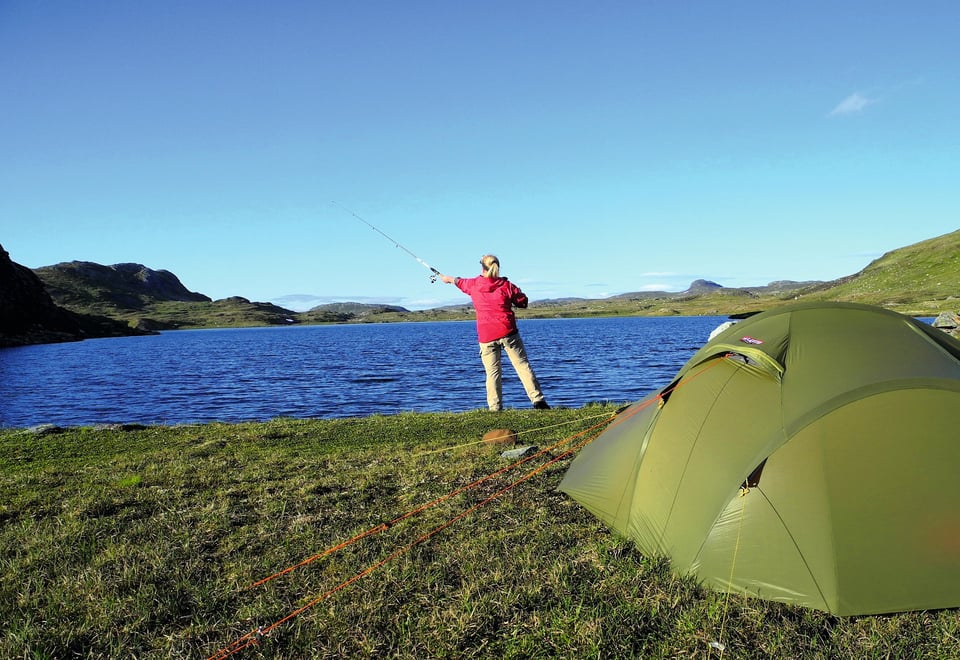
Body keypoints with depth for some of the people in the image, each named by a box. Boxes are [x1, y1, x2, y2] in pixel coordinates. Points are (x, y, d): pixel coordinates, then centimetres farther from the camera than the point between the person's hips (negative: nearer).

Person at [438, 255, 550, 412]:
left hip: (486, 336, 1)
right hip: (508, 332, -1)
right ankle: (538, 400, -4)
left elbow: (459, 282, 27)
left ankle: (495, 408, -1)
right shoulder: (507, 285, 0)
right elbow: (523, 302, 7)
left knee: (492, 372, 3)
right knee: (523, 365, 1)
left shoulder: (474, 284, 6)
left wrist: (447, 278, 49)